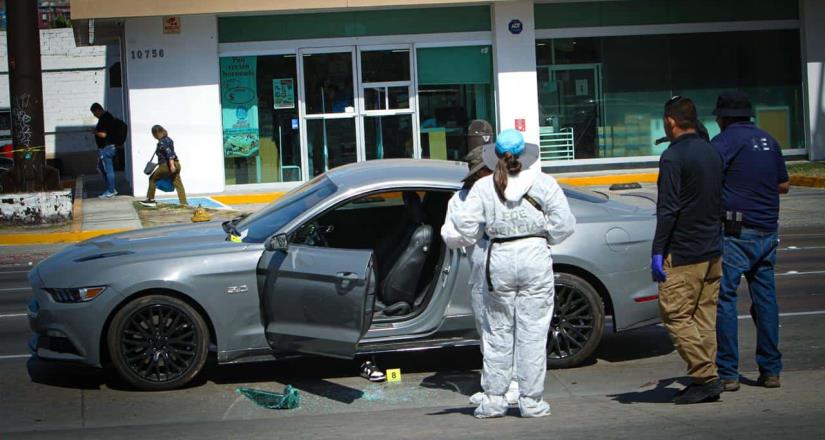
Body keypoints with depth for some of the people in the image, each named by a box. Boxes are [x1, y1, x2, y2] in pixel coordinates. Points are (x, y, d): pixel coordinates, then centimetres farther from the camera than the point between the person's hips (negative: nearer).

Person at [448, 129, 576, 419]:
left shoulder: (483, 187, 1)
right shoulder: (543, 183, -1)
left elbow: (465, 225, -3)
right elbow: (564, 223, -5)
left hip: (499, 259, 1)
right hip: (535, 257, -1)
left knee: (497, 332, 11)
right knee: (533, 332, 4)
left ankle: (493, 399, 14)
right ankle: (531, 401, 7)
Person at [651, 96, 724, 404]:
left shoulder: (673, 157, -13)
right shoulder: (712, 153, 13)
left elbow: (668, 209, -17)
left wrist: (657, 251, -15)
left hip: (683, 253, -8)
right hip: (713, 251, 8)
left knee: (675, 316, -3)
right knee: (705, 317, 10)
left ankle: (705, 376, -8)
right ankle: (705, 381, 12)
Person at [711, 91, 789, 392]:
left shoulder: (725, 141, -8)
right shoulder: (768, 141, 13)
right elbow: (783, 185, 22)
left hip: (735, 233, -7)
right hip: (767, 232, 7)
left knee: (724, 298, -3)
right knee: (765, 299, 11)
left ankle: (727, 373, -4)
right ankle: (770, 370, 14)